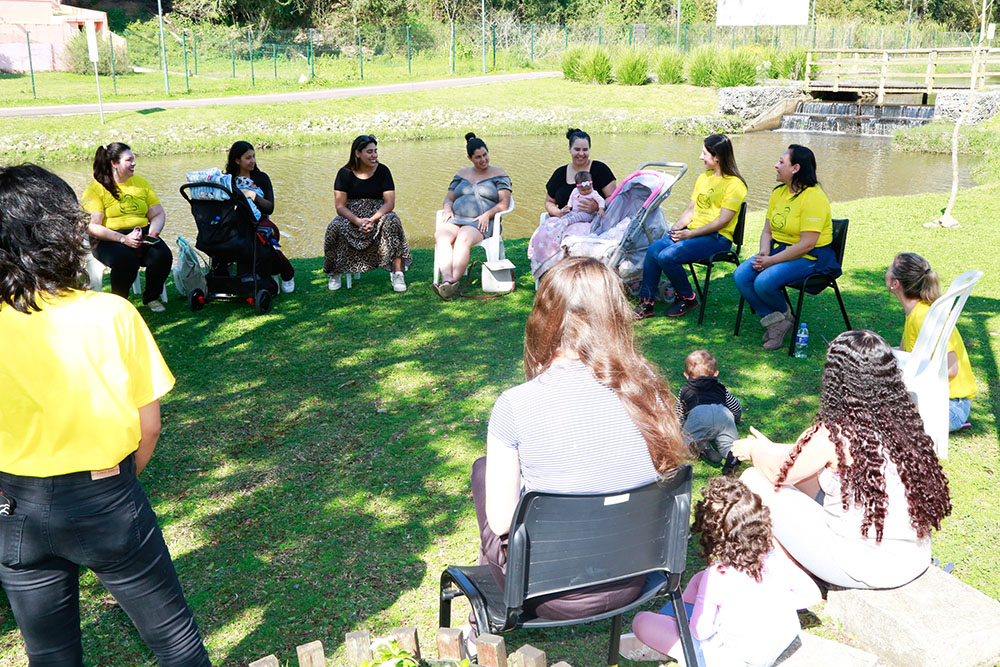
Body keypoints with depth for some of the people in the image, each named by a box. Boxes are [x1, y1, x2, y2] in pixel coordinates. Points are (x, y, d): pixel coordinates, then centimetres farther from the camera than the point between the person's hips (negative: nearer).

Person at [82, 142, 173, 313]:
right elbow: (92, 227, -11)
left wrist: (153, 232, -8)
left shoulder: (141, 182, 15)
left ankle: (151, 297, 0)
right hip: (109, 239, -4)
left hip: (142, 234, 5)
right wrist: (123, 239, -22)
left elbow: (158, 214, 14)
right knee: (126, 260, -36)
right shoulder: (96, 188, -3)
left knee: (163, 255, -26)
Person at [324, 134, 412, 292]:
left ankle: (397, 273, -29)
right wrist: (359, 221, -24)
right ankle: (334, 273, -6)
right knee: (335, 227, -30)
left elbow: (390, 203, -8)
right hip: (351, 216, 0)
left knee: (392, 222, -33)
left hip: (378, 214, 0)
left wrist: (372, 220, -24)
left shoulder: (382, 171, -2)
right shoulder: (345, 173, -2)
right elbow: (340, 206, -7)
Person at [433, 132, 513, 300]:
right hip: (456, 219, 4)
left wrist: (487, 214, -15)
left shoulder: (498, 174, 12)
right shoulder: (462, 173, 25)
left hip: (481, 223, -4)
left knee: (463, 238, -38)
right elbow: (449, 198, 26)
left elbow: (504, 203, 2)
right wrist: (448, 208, 2)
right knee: (440, 234, -32)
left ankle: (453, 281, -50)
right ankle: (447, 279, -50)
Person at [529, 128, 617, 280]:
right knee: (543, 235, -31)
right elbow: (549, 202, 24)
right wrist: (558, 212, 1)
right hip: (564, 220, 4)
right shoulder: (560, 173, 17)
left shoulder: (599, 169, 5)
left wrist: (596, 207, -21)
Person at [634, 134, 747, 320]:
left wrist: (690, 234, -17)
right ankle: (646, 303, -11)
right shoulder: (704, 177, 18)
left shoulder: (735, 184, -9)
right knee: (654, 249, -18)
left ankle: (687, 298, -3)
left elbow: (722, 221, -15)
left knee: (667, 256, -26)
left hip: (717, 238, -7)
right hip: (692, 232, 8)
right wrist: (677, 227, -1)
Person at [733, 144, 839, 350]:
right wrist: (764, 254, -9)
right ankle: (774, 322, -6)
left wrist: (772, 261, -21)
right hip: (778, 249, 8)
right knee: (741, 275, -14)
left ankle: (784, 315, 4)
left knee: (764, 283, -29)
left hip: (809, 257, -8)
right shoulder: (779, 193, 9)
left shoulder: (814, 197, -18)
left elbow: (807, 244, -23)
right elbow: (767, 231, 11)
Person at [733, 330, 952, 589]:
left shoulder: (834, 436, -22)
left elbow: (778, 472, -4)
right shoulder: (904, 419, -1)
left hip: (867, 568, -7)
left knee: (754, 481, 2)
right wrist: (768, 448, 21)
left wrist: (755, 449, 17)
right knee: (811, 472, 22)